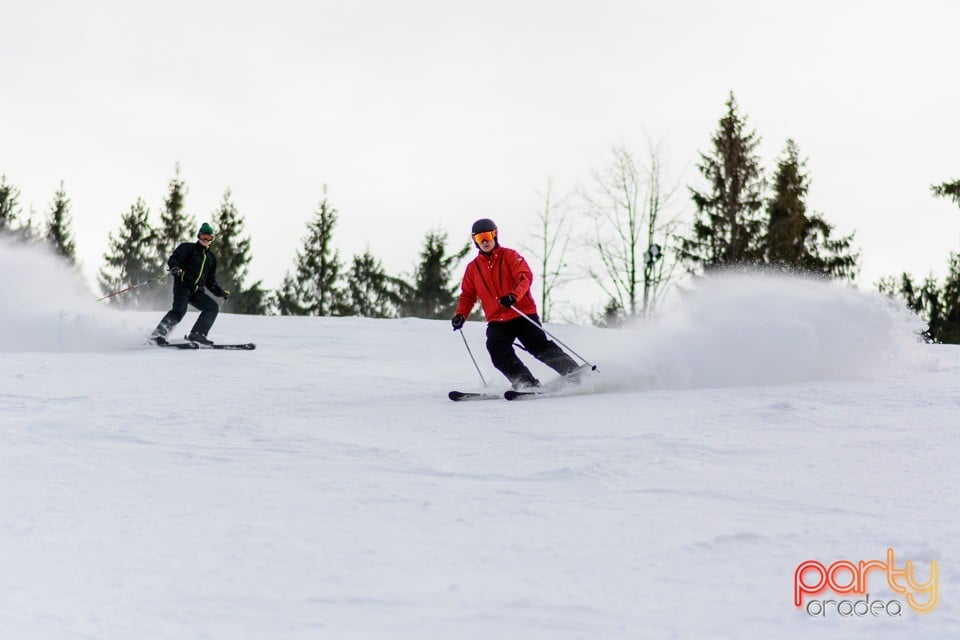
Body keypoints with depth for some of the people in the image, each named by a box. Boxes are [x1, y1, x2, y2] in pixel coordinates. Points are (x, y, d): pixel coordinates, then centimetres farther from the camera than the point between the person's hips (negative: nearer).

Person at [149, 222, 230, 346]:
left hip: (197, 291, 6)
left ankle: (196, 334, -18)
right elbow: (173, 259, -5)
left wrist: (221, 292, 11)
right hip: (183, 285, -6)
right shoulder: (189, 248, 9)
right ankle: (157, 334, -32)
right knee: (179, 310, -29)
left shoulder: (211, 257, 25)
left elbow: (211, 281, 28)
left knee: (213, 307, -15)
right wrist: (175, 267, -29)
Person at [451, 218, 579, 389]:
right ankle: (526, 383, -21)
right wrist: (461, 314, 1)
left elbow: (525, 277, -12)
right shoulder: (473, 268, 13)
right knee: (497, 350, -23)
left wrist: (514, 295, -32)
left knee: (539, 346, -18)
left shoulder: (509, 256, 2)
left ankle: (572, 371, -10)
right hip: (497, 321, 3)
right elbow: (468, 295, 20)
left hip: (522, 314, -3)